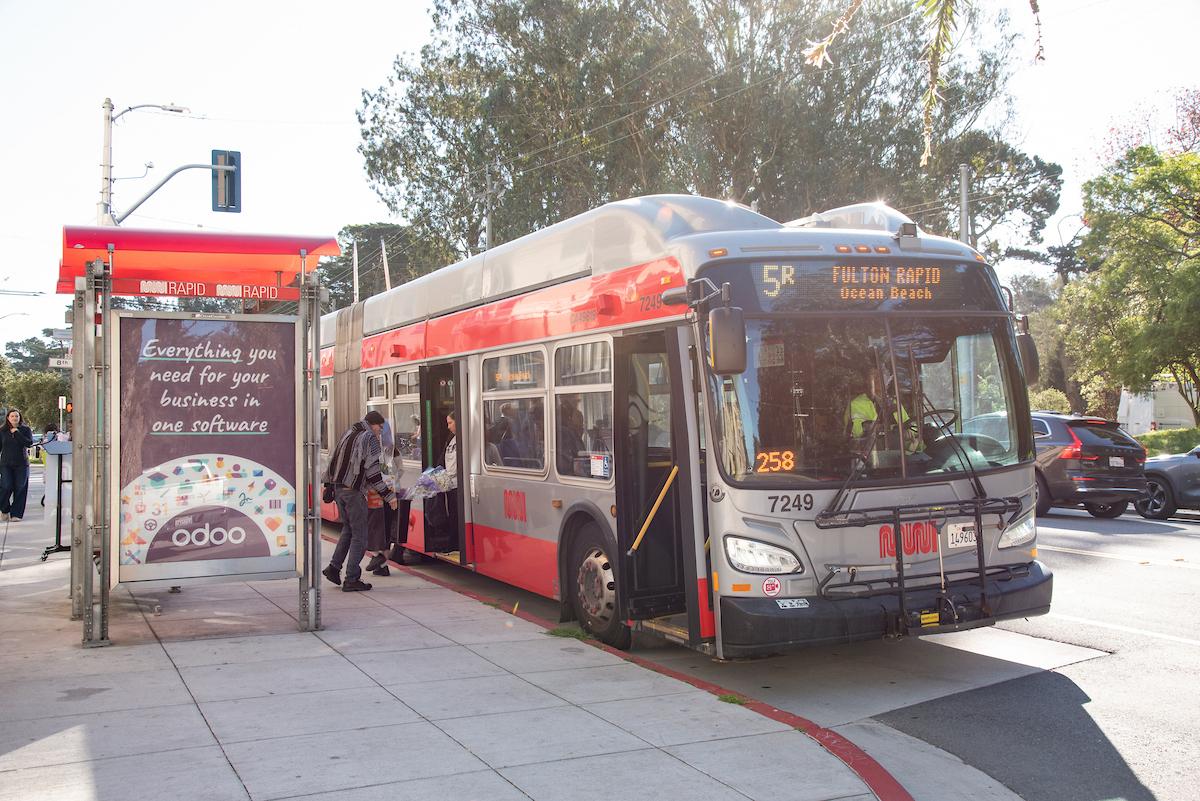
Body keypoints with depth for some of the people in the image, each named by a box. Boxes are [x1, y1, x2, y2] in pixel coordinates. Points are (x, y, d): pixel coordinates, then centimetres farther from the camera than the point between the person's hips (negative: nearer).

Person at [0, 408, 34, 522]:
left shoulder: (25, 429, 2)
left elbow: (30, 443, -12)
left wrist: (17, 433, -14)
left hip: (21, 464, 0)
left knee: (20, 489, -2)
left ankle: (16, 513, 8)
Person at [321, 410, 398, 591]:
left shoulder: (348, 434, 17)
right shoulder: (369, 438, -8)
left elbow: (334, 462, 19)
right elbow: (372, 470, -13)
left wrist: (329, 486, 24)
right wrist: (388, 495, -11)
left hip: (338, 488, 8)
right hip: (354, 491, -8)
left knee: (348, 528, 22)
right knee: (359, 534, -1)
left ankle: (334, 567, 15)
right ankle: (351, 579, -1)